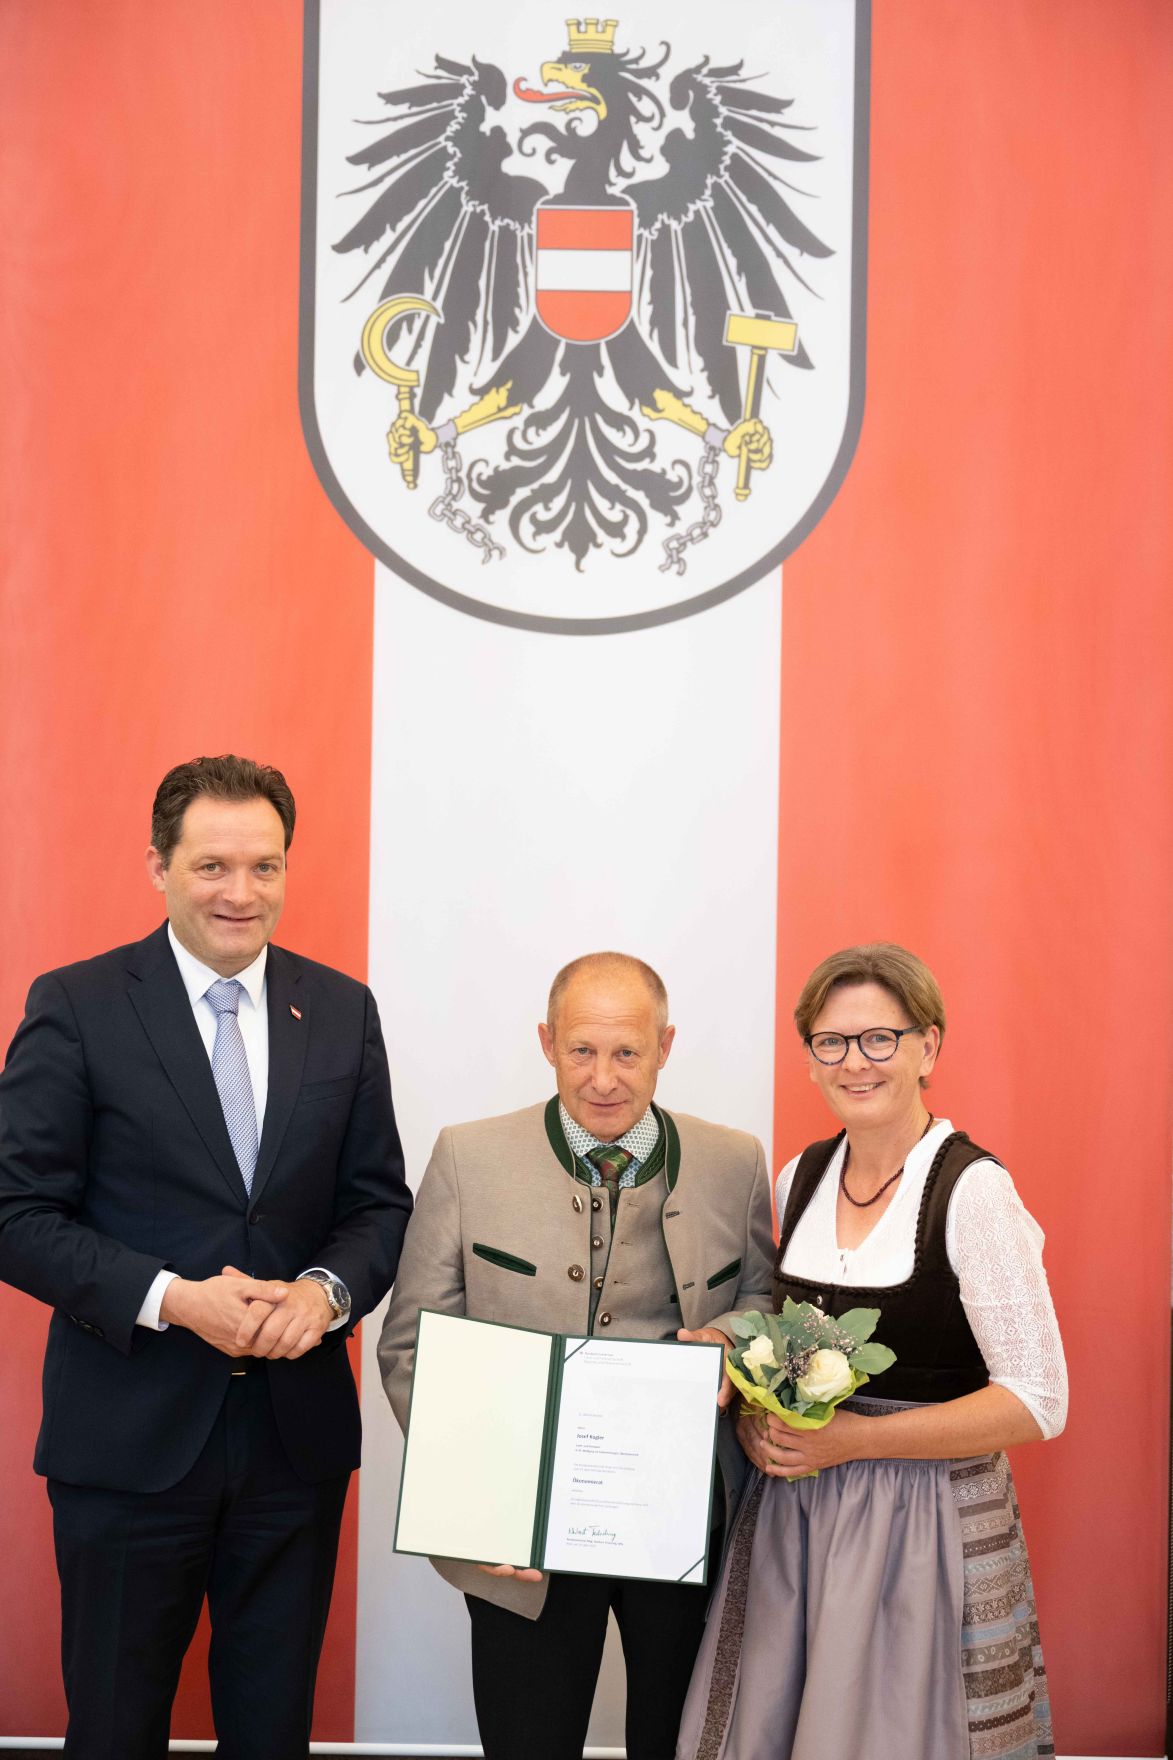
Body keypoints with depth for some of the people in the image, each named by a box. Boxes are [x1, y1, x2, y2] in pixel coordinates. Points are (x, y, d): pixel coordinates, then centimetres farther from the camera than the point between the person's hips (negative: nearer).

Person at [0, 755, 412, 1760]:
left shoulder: (342, 1012, 5)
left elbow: (379, 1199, 8)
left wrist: (327, 1289, -13)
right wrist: (174, 1299, -20)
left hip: (298, 1434, 3)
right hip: (130, 1438, -3)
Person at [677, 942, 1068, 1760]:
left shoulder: (971, 1189, -14)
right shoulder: (801, 1177, 6)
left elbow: (1038, 1401, -16)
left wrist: (855, 1439, -18)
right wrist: (755, 1420, -1)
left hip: (924, 1515, -6)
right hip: (793, 1504, 6)